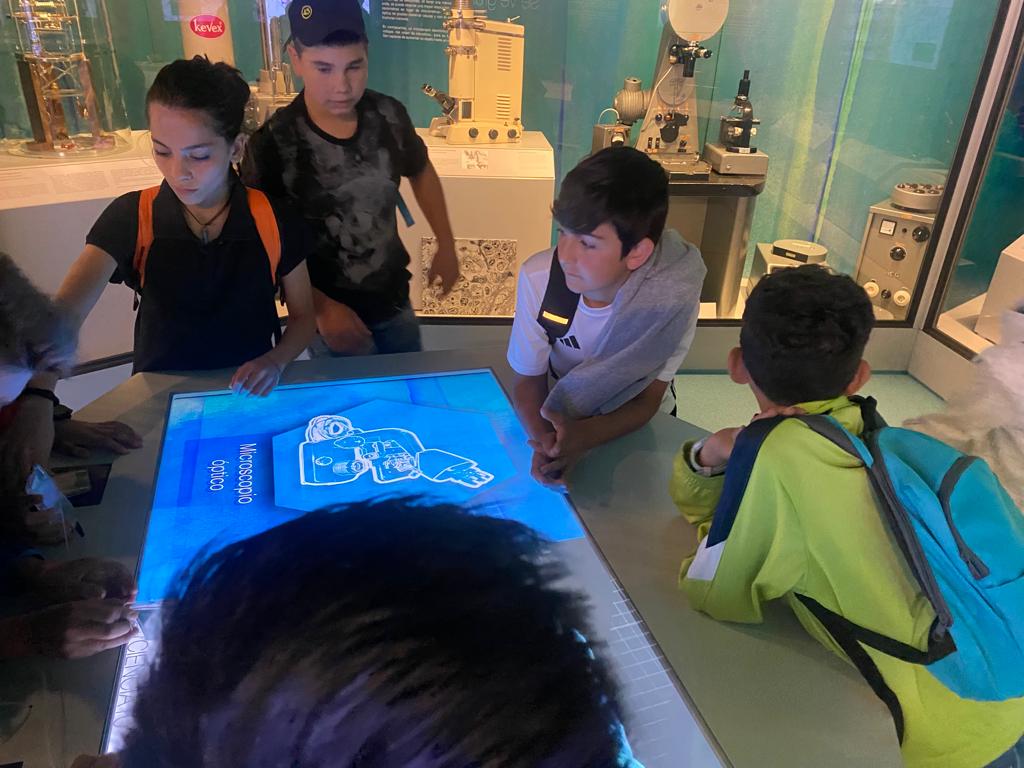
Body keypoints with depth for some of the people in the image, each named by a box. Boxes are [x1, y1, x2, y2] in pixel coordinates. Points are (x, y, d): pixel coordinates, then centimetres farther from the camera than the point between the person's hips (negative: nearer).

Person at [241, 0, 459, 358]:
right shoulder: (272, 144, -21)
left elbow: (421, 172, 10)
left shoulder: (388, 115, -11)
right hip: (331, 315, -4)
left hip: (394, 302, 4)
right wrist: (321, 308, -21)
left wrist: (446, 245, 7)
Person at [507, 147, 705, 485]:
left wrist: (583, 436, -36)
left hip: (636, 426, -1)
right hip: (557, 419, 1)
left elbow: (647, 400, -17)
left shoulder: (673, 295, -28)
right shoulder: (538, 277, -23)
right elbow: (528, 380, -12)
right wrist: (545, 439, -33)